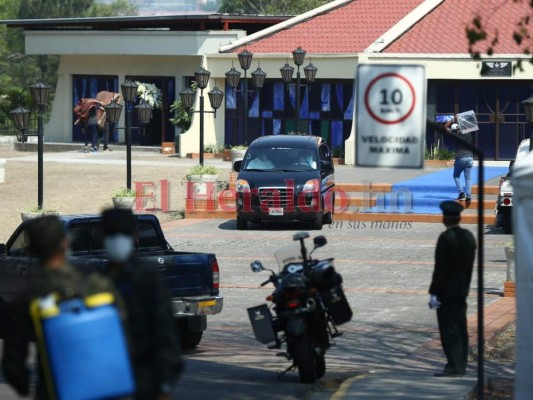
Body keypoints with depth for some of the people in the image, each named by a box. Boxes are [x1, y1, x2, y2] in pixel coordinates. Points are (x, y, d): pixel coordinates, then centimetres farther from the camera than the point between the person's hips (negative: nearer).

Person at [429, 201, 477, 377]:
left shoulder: (446, 238, -17)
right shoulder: (468, 236, 8)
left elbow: (440, 267, -18)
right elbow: (470, 265, 13)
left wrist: (434, 293, -16)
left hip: (447, 290, -8)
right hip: (462, 290, 8)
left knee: (449, 329, -6)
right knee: (460, 328, 12)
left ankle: (454, 366, -9)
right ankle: (460, 365, 16)